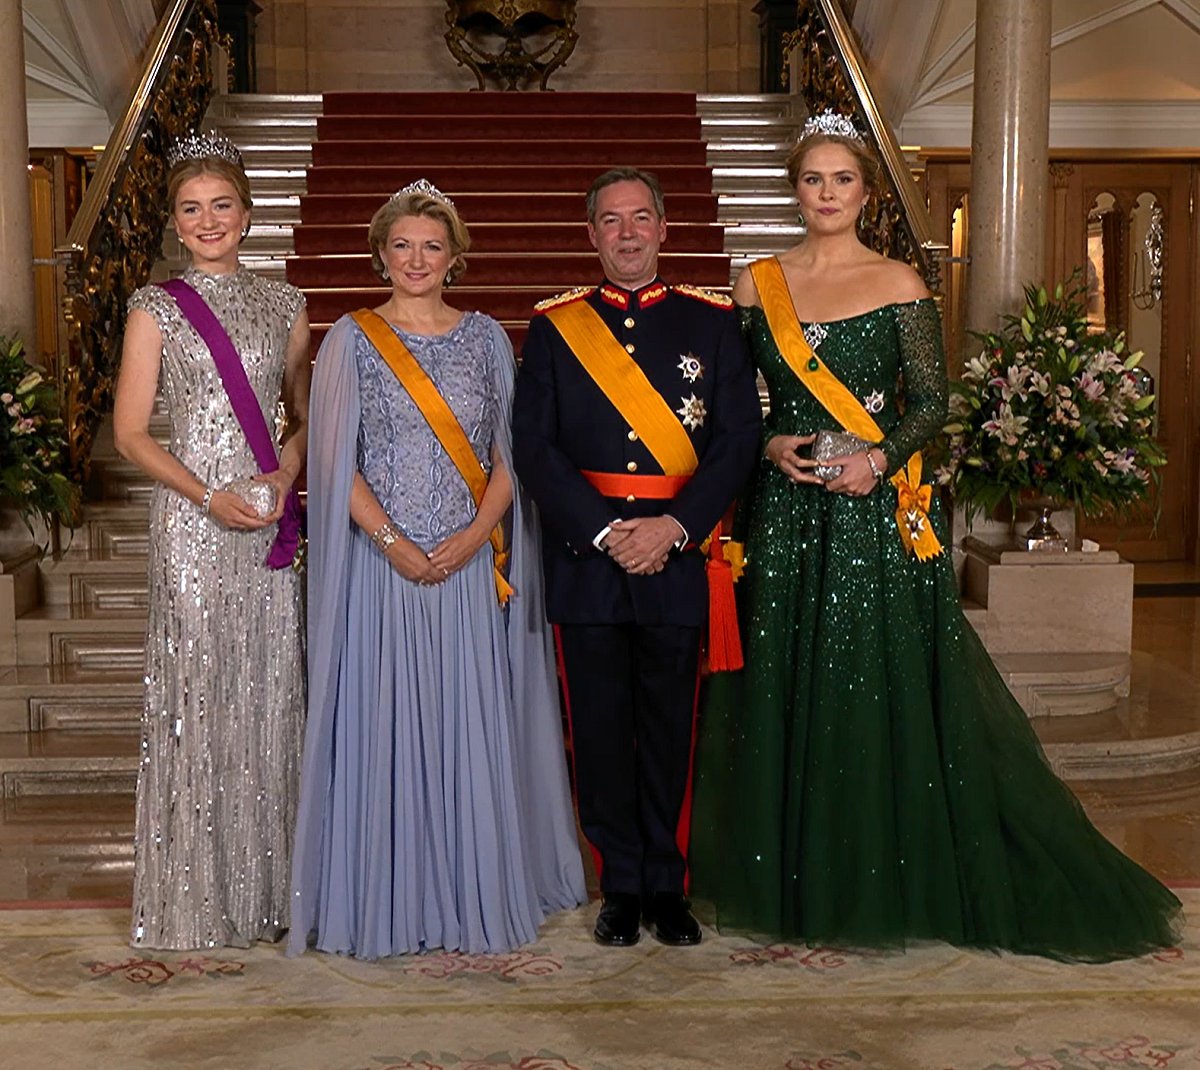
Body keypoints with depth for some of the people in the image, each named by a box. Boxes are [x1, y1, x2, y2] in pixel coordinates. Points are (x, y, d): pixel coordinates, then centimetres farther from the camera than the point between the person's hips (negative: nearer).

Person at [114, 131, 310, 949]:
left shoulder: (284, 304, 11)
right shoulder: (157, 309, 2)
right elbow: (131, 432, -1)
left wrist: (288, 466, -4)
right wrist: (208, 496, -13)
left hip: (272, 523, 3)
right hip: (192, 521, -3)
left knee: (272, 690, 5)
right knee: (197, 691, -1)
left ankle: (269, 885, 18)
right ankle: (200, 897, 11)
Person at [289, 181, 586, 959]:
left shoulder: (486, 338, 8)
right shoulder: (351, 339, 4)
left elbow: (511, 453, 5)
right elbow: (336, 460, -2)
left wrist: (475, 534, -9)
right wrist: (391, 541, -12)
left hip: (471, 563, 1)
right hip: (381, 562, -1)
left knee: (473, 723, 4)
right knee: (385, 724, 1)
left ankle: (477, 894, 16)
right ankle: (390, 899, 12)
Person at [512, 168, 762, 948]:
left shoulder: (712, 322, 7)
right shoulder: (554, 327, 7)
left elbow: (739, 437, 0)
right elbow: (534, 444, 0)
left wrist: (673, 527, -12)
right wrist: (606, 532, -11)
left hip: (678, 556, 0)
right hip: (583, 556, 0)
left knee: (671, 727, 6)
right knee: (600, 728, 5)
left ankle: (667, 886, 20)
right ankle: (622, 887, 18)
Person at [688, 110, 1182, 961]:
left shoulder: (899, 284, 3)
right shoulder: (759, 284, 9)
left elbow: (932, 402, -1)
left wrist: (881, 458, -18)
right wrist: (772, 445, -9)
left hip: (879, 510, -2)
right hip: (787, 510, 2)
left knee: (885, 688, -2)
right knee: (786, 690, 4)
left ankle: (887, 882, 12)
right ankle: (798, 882, 17)